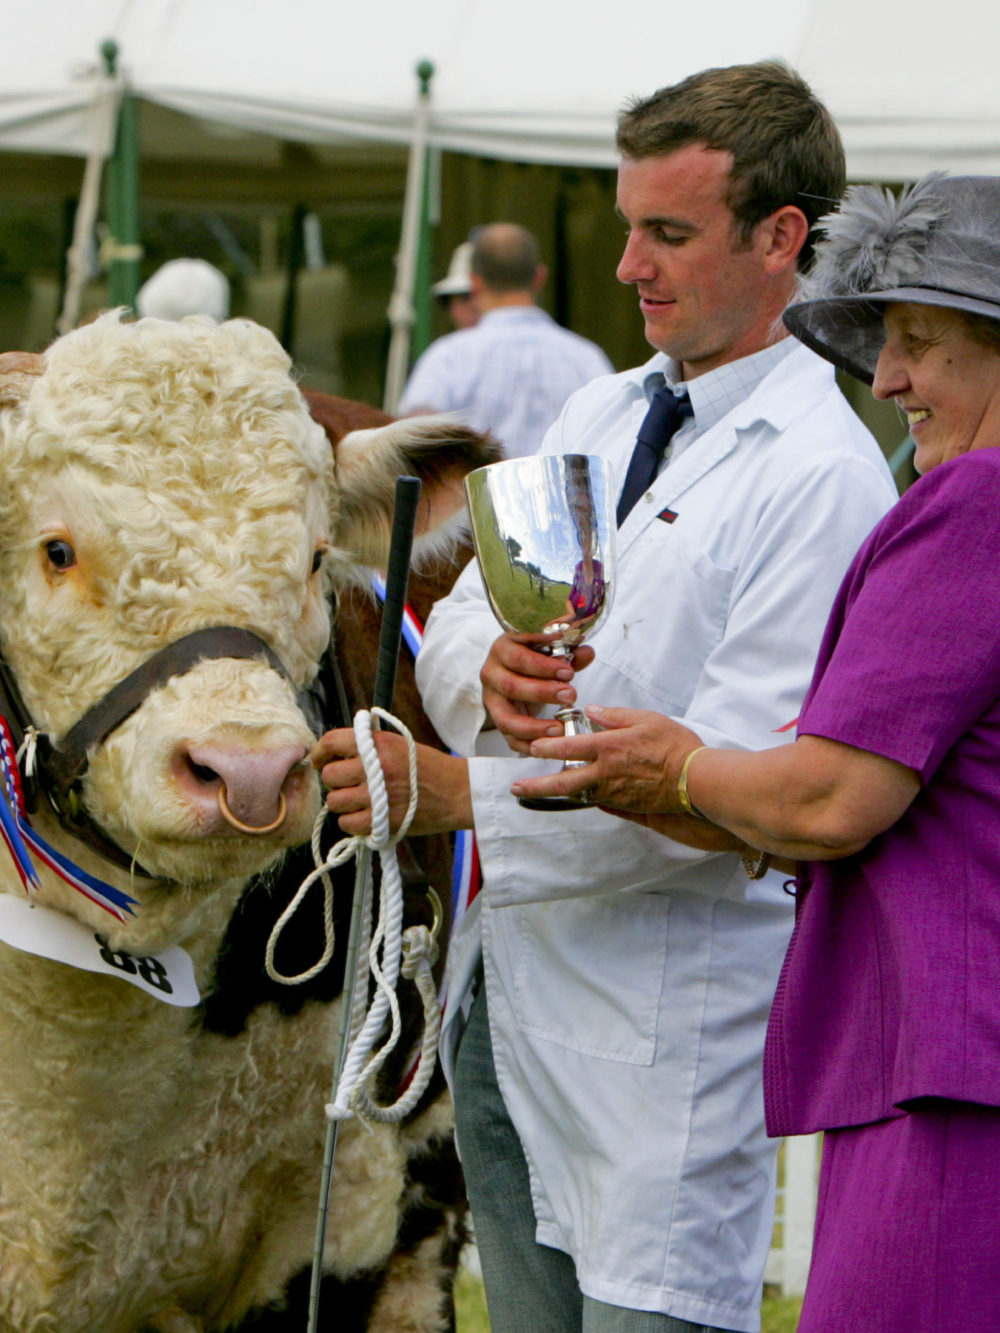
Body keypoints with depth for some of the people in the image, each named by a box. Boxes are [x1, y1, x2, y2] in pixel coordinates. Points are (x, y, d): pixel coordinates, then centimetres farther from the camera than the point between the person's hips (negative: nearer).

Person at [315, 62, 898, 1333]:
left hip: (669, 1021, -8)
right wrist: (489, 670, -13)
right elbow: (451, 619, 13)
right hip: (502, 984, 8)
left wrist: (459, 795, -22)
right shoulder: (599, 415, 14)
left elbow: (743, 787, -20)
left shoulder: (823, 475, -13)